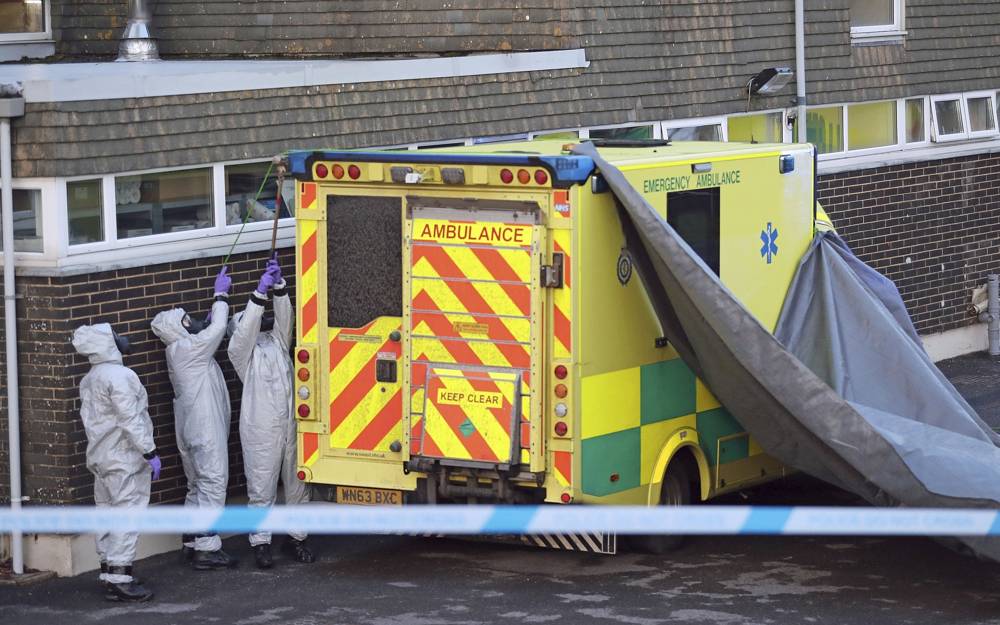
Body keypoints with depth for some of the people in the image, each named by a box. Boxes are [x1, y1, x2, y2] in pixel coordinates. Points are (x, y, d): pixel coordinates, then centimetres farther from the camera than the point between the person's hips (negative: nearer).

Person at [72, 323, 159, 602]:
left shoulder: (88, 381, 12)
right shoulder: (120, 376, -17)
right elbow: (131, 419, -20)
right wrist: (149, 452, -17)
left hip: (101, 459, 9)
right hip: (125, 458, -9)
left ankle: (109, 574, 16)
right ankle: (119, 578, -13)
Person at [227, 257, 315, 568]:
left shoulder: (278, 341, 18)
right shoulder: (241, 350, 5)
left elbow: (284, 315, 4)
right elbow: (246, 327, -13)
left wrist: (278, 285, -9)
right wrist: (261, 291, -19)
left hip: (291, 423, 5)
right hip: (261, 428, -5)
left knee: (297, 483, 8)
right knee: (262, 487, -2)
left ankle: (295, 537, 19)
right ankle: (260, 543, 4)